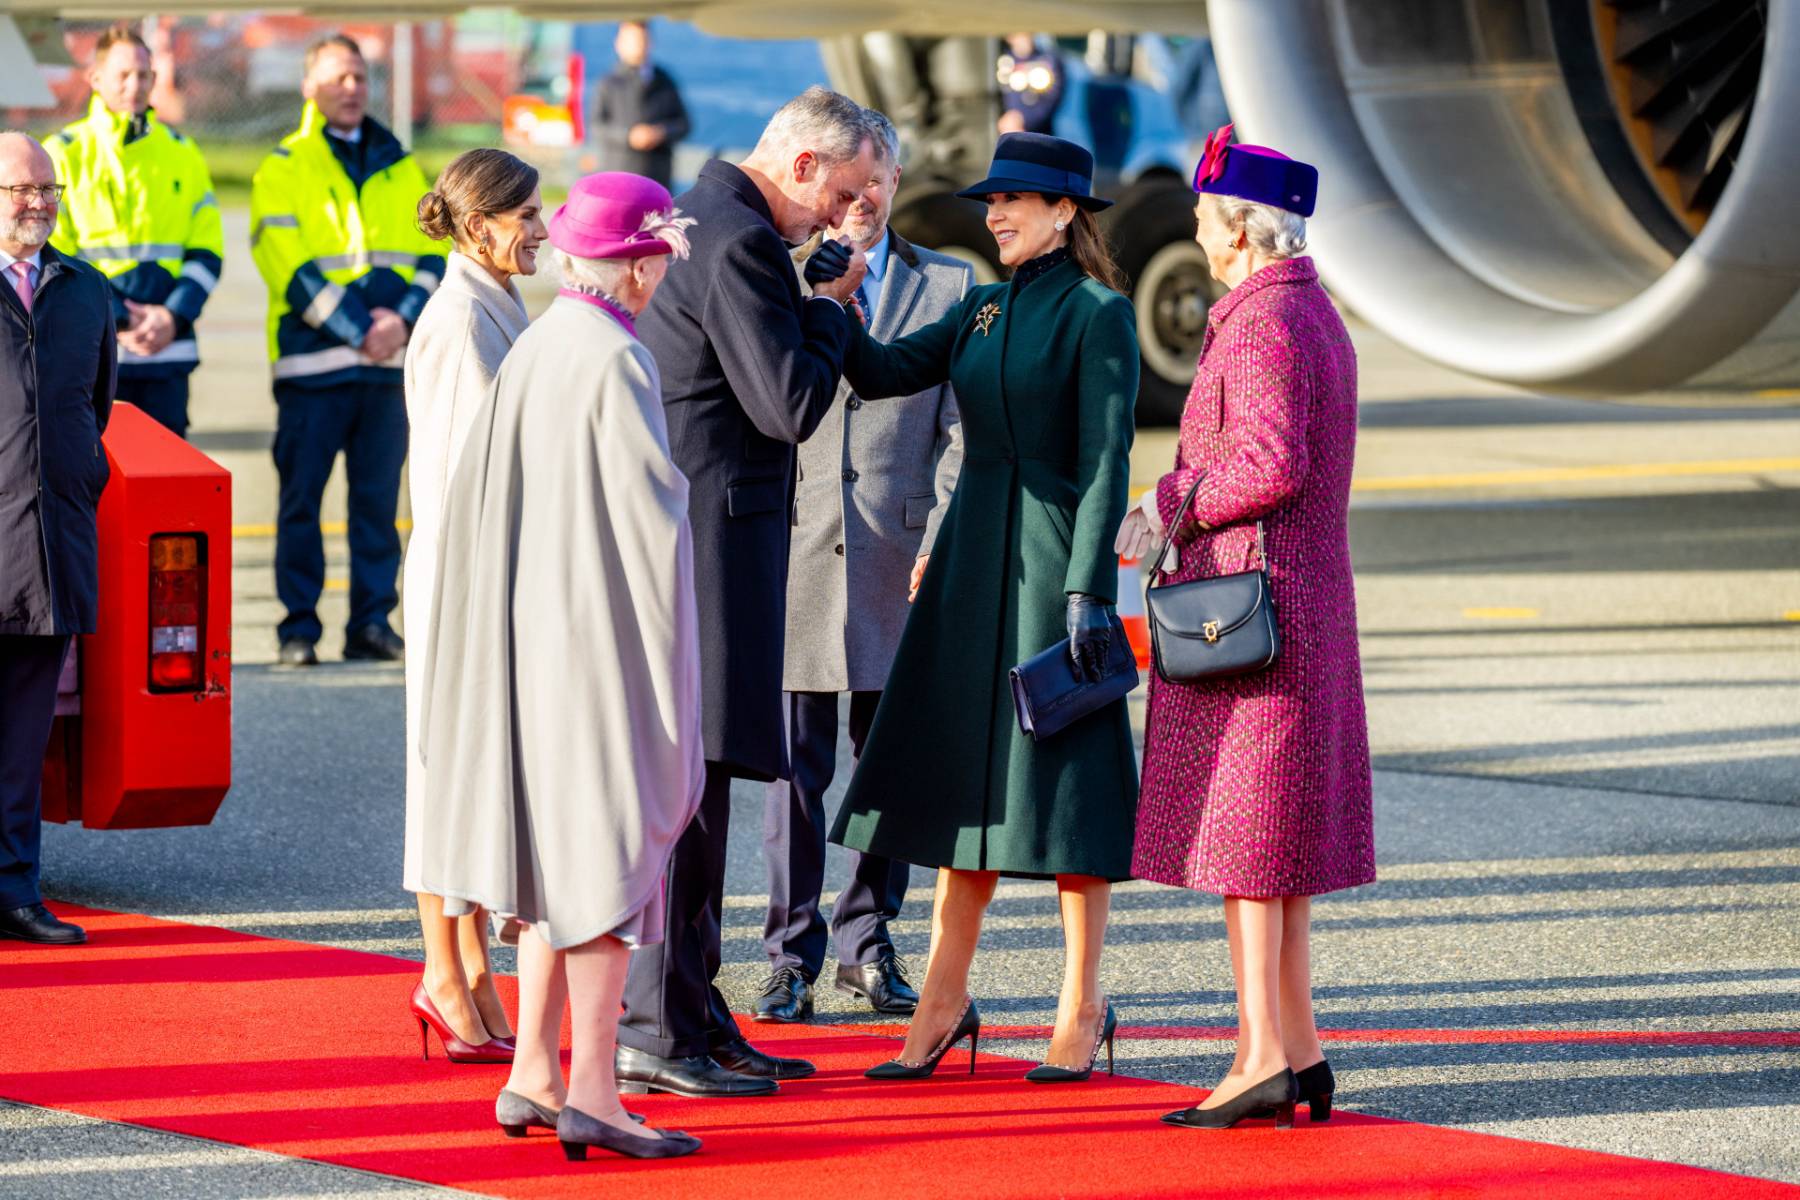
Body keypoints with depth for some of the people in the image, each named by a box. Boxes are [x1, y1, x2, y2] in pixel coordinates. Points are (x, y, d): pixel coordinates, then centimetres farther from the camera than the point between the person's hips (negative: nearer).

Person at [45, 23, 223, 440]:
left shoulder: (182, 154, 12)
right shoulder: (64, 154, 2)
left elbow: (208, 252, 10)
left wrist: (175, 316, -7)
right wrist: (115, 323, -13)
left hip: (167, 351, 3)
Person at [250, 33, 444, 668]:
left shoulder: (399, 168, 15)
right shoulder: (283, 169, 1)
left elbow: (434, 253, 10)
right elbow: (289, 266, -8)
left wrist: (404, 318, -8)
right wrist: (358, 331, -15)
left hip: (389, 360, 4)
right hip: (311, 359, -4)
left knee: (378, 496, 5)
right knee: (301, 498, -2)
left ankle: (372, 621, 10)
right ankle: (299, 627, 3)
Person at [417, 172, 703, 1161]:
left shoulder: (532, 349, 7)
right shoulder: (615, 362, -16)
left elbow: (471, 489, 11)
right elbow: (651, 507, -18)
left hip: (533, 627, 8)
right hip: (604, 631, -8)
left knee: (558, 850, 14)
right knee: (612, 848, -4)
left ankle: (533, 1075, 16)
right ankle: (591, 1093, -4)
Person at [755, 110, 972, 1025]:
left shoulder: (947, 286, 9)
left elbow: (960, 427, 5)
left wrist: (943, 538, -3)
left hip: (901, 557, 1)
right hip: (797, 546, -1)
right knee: (796, 767, 0)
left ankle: (868, 942, 18)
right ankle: (793, 953, 7)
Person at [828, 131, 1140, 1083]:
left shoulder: (1096, 316, -8)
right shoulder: (984, 311, 13)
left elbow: (1105, 462, -12)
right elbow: (886, 374, 5)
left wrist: (1086, 588, -17)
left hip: (1053, 562, -7)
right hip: (973, 559, 7)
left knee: (1058, 776, -2)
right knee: (966, 775, 8)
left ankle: (1083, 1006, 7)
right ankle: (944, 998, 13)